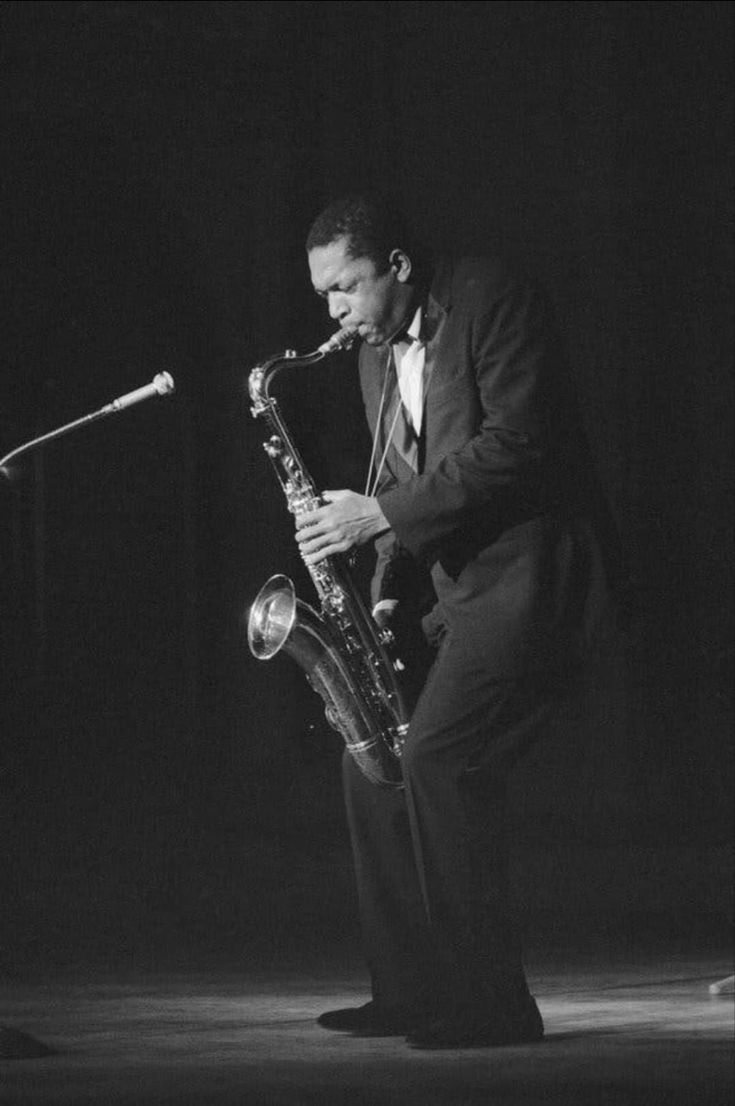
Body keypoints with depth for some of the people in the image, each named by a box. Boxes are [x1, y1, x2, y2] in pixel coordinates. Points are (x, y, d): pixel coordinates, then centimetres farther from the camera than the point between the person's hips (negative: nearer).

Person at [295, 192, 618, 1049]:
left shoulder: (493, 302, -11)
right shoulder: (375, 354, 14)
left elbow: (517, 446, -21)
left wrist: (382, 514, -22)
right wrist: (385, 591, 2)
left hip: (531, 568, -9)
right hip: (458, 585, 9)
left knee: (438, 760, -19)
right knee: (374, 767, 5)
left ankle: (490, 1002, -15)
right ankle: (412, 993, 11)